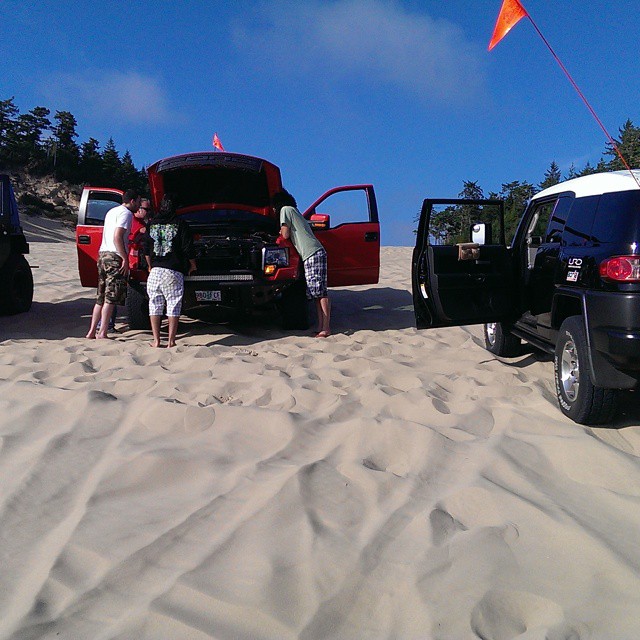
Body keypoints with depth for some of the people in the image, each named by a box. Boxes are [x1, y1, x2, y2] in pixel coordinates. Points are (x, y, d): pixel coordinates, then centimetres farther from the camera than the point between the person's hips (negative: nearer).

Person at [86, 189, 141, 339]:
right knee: (111, 297, -7)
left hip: (103, 254, 9)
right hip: (115, 257, -9)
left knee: (101, 297, 12)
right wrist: (125, 259, -17)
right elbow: (117, 237, -17)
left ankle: (92, 332, 13)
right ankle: (102, 332, -7)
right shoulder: (126, 213, -7)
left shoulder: (112, 211, 23)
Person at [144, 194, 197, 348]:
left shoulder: (152, 224, 10)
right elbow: (188, 249, -3)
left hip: (155, 270, 3)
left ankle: (156, 341, 7)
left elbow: (146, 249, 14)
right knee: (173, 306, 1)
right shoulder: (180, 224, -2)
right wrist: (193, 266, 12)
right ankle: (171, 342, -1)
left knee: (155, 305, 9)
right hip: (174, 271, -3)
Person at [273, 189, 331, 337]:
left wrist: (282, 231, 18)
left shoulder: (286, 210, 4)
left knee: (320, 292, -12)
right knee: (317, 293, 6)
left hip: (312, 254, -10)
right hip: (316, 253, 10)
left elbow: (286, 235, -2)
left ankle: (326, 328, -14)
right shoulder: (295, 212, 31)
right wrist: (284, 231, 31)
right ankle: (320, 327, 5)